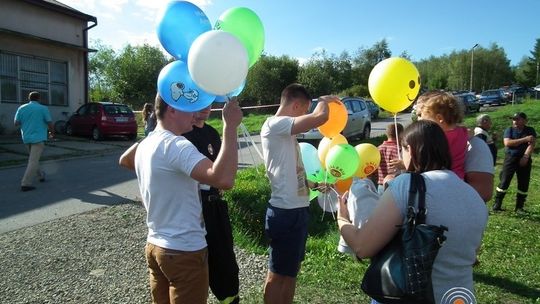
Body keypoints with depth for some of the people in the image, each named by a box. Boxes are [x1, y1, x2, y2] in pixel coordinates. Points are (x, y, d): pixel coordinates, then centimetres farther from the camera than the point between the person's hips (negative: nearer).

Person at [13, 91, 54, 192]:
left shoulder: (21, 108, 5)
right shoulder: (43, 108, -7)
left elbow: (16, 123, 5)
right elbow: (50, 123, -6)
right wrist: (52, 133, 12)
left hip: (26, 138, 5)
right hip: (38, 137, -5)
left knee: (33, 158, 23)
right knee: (33, 161, -7)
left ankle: (40, 175, 36)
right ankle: (26, 184, -11)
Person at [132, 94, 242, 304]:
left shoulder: (144, 145, 6)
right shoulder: (176, 145, -23)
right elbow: (224, 180, -39)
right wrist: (230, 126, -33)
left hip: (155, 245, 9)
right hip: (184, 251, -9)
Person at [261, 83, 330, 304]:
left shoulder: (285, 132, 13)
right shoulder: (273, 125, -15)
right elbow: (320, 117, -25)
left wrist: (314, 184, 17)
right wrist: (324, 101, -5)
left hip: (297, 210, 9)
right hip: (286, 213, -9)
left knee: (290, 272, 21)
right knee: (278, 275, 7)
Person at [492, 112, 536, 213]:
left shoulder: (530, 131, 6)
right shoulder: (509, 130, 4)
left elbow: (531, 145, -6)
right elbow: (507, 143, -12)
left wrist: (525, 157, -19)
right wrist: (524, 139, -15)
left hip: (524, 160, 2)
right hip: (510, 159, -2)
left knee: (524, 183, 4)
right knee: (504, 182, -5)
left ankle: (519, 207, 14)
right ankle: (497, 205, 0)